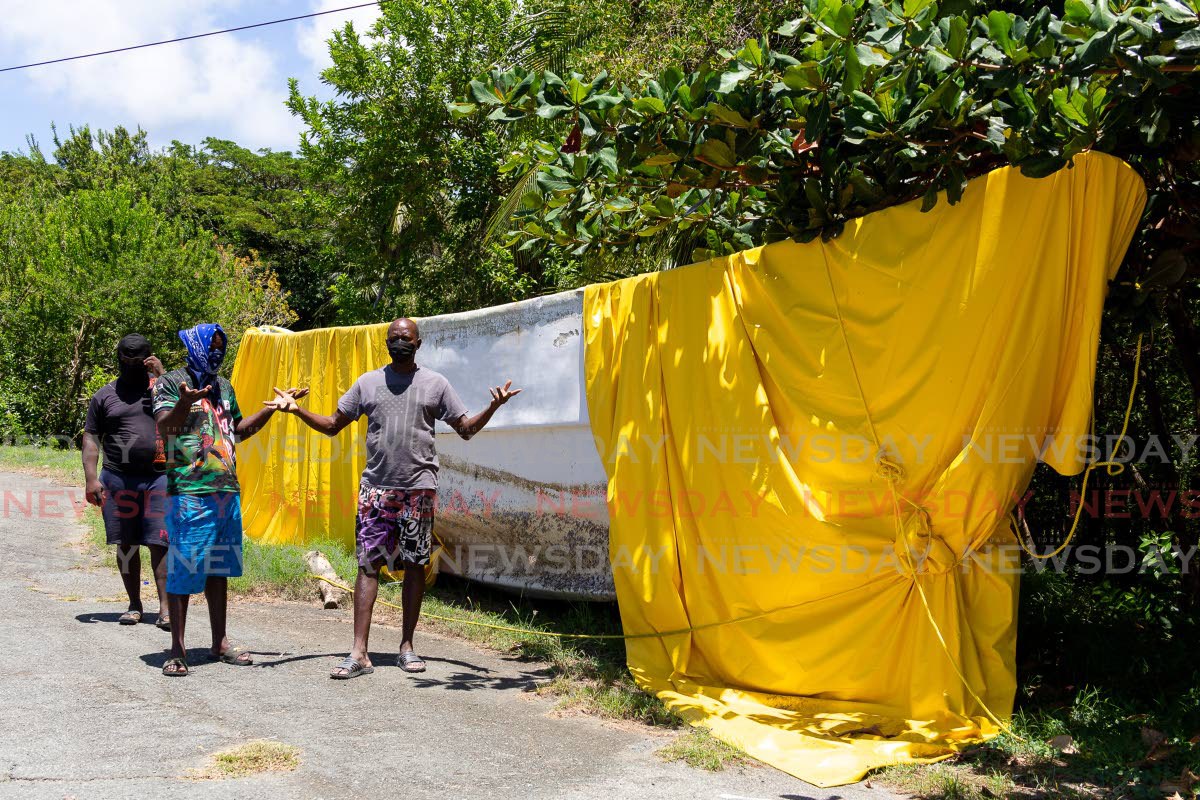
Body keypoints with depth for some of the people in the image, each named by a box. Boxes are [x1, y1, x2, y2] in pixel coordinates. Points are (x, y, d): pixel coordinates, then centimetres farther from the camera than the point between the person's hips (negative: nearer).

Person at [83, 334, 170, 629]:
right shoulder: (105, 395, 12)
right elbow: (91, 438, 9)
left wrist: (162, 376, -12)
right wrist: (91, 477, -2)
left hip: (158, 477, -2)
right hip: (117, 479, 2)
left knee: (160, 543, -6)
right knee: (126, 543, 8)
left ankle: (165, 608, -5)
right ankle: (134, 604, 18)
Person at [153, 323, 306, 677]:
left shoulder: (224, 386, 18)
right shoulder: (172, 382, -3)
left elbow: (240, 429, 27)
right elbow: (164, 427, -17)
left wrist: (273, 408, 19)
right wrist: (185, 402, -36)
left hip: (227, 490, 7)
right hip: (188, 491, -7)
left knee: (219, 568, 13)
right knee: (183, 569, -5)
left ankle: (219, 643, 22)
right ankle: (177, 650, 3)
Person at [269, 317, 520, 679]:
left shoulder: (435, 384, 7)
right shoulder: (367, 382, 10)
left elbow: (466, 428, 8)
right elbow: (332, 425, 14)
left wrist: (493, 407, -9)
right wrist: (296, 409, 0)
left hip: (419, 487, 0)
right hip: (375, 486, 1)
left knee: (415, 564, 5)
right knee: (367, 563, -4)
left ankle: (407, 646, 17)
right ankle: (359, 653, -4)